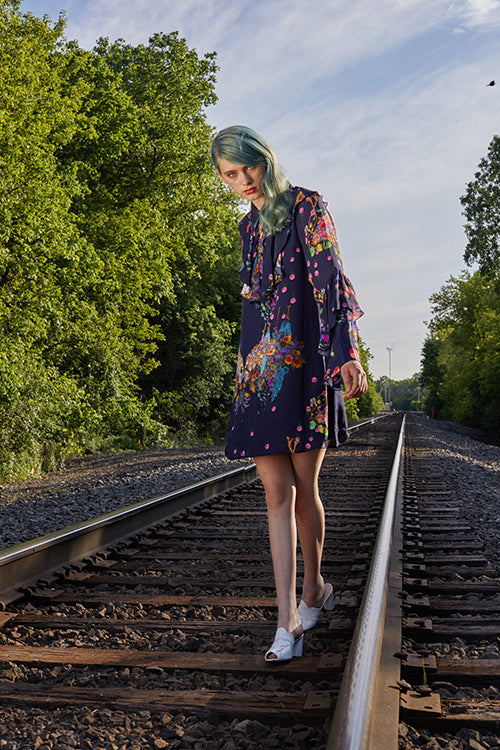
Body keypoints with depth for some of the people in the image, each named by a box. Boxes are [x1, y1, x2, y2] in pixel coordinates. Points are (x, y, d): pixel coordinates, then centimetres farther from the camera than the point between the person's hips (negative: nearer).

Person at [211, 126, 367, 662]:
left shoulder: (306, 207, 2)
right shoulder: (249, 226, 20)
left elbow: (329, 278, -9)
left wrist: (347, 352, -20)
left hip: (305, 362, -5)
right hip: (261, 366, 5)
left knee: (302, 487, 1)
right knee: (276, 492, -1)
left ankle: (313, 589, 25)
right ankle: (289, 620, 2)